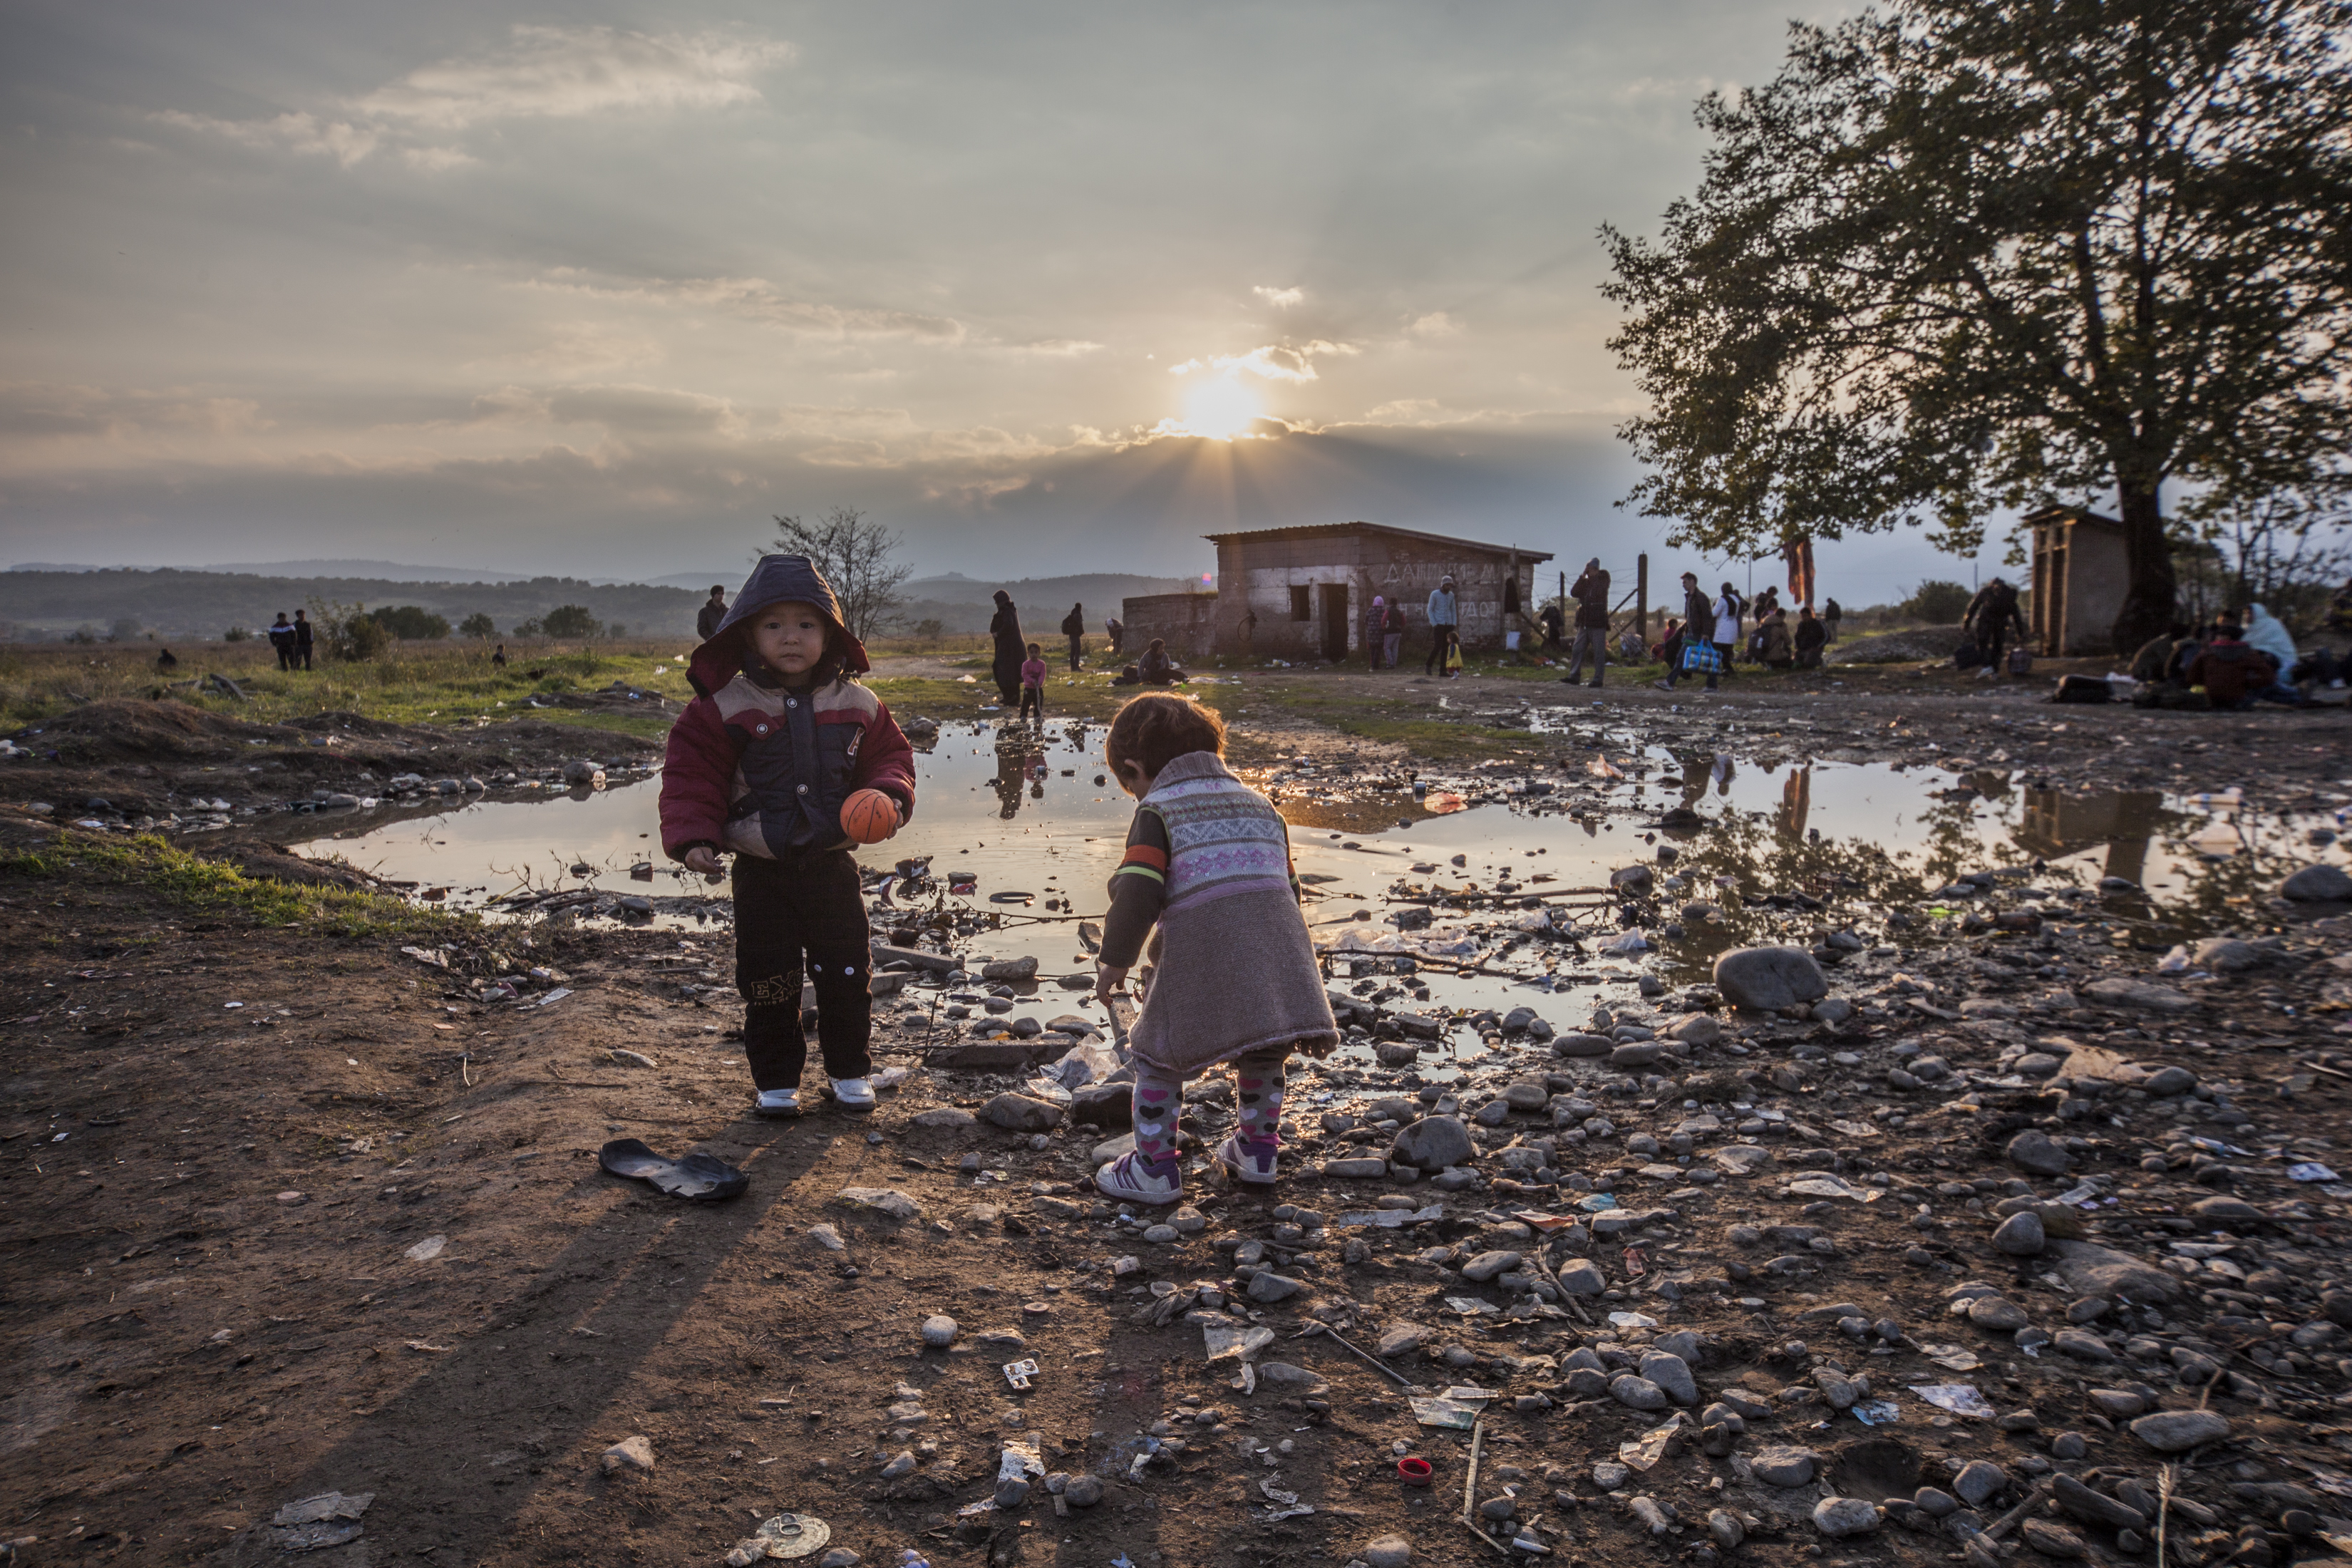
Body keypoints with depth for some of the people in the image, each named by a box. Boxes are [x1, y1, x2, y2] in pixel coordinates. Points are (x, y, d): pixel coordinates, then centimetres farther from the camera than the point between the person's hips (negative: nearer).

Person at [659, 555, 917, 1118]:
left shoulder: (857, 705, 0)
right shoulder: (723, 707, -7)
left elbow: (890, 755, 9)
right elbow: (691, 776, -6)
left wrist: (890, 794, -13)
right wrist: (692, 838, -18)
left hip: (832, 864, 2)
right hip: (760, 868, -1)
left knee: (845, 973, 9)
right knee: (767, 979, 6)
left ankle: (849, 1070, 27)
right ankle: (776, 1081, 23)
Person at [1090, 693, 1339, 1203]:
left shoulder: (1157, 811, 3)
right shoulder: (1260, 804, 23)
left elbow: (1137, 894, -8)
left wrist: (1114, 959, 5)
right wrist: (1294, 964, 30)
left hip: (1201, 965, -6)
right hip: (1277, 959, 6)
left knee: (1158, 1058, 13)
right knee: (1262, 1056, 29)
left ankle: (1155, 1168, 18)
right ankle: (1258, 1151, 39)